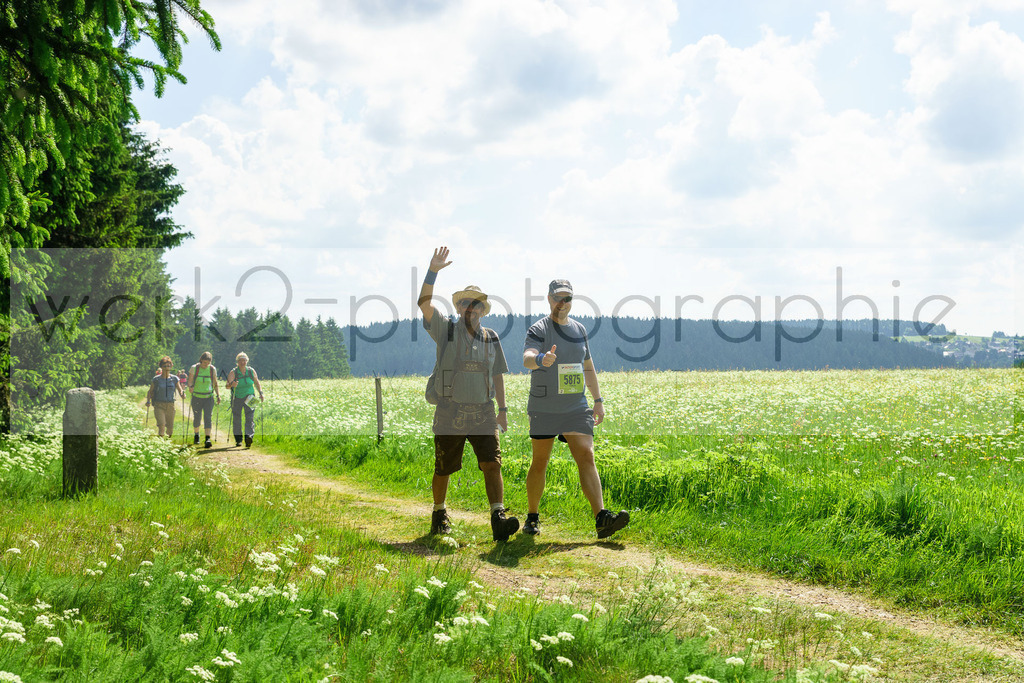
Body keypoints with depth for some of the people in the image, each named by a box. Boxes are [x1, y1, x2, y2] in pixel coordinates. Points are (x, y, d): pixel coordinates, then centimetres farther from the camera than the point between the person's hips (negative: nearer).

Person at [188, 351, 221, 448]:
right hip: (197, 397, 0)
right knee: (197, 418, 9)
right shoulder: (194, 368, -5)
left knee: (208, 417, -12)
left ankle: (207, 439, -19)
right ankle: (196, 435, 35)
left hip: (208, 397, 0)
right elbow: (190, 382, -5)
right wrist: (190, 387, -28)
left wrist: (218, 395, -1)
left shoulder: (212, 369, 1)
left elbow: (215, 383, 9)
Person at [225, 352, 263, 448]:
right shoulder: (233, 373, -10)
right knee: (236, 420, 3)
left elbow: (257, 383, 14)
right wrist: (231, 384, -43)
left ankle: (249, 437, -27)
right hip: (237, 399, -1)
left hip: (249, 398, 1)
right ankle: (238, 440, 18)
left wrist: (261, 392, 2)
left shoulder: (251, 371, -1)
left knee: (250, 418, -15)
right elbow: (227, 385, -20)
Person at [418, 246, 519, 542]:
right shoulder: (446, 329, 2)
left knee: (492, 464, -13)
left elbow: (497, 375, 16)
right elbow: (424, 303, -13)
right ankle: (439, 514, 30)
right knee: (443, 470, 7)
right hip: (450, 414, -2)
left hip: (483, 414, 2)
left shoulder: (491, 338, 12)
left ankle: (498, 520, -21)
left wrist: (503, 409, 10)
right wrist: (433, 271, -23)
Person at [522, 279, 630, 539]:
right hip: (544, 408, -4)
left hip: (576, 407, 4)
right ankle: (532, 517, 22)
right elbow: (527, 358, -27)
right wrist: (541, 359, -50)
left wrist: (598, 400, 16)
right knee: (540, 462, 5)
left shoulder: (579, 329, 12)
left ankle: (602, 518, -19)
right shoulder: (539, 330, -7)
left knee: (586, 457, -10)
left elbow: (588, 367, 22)